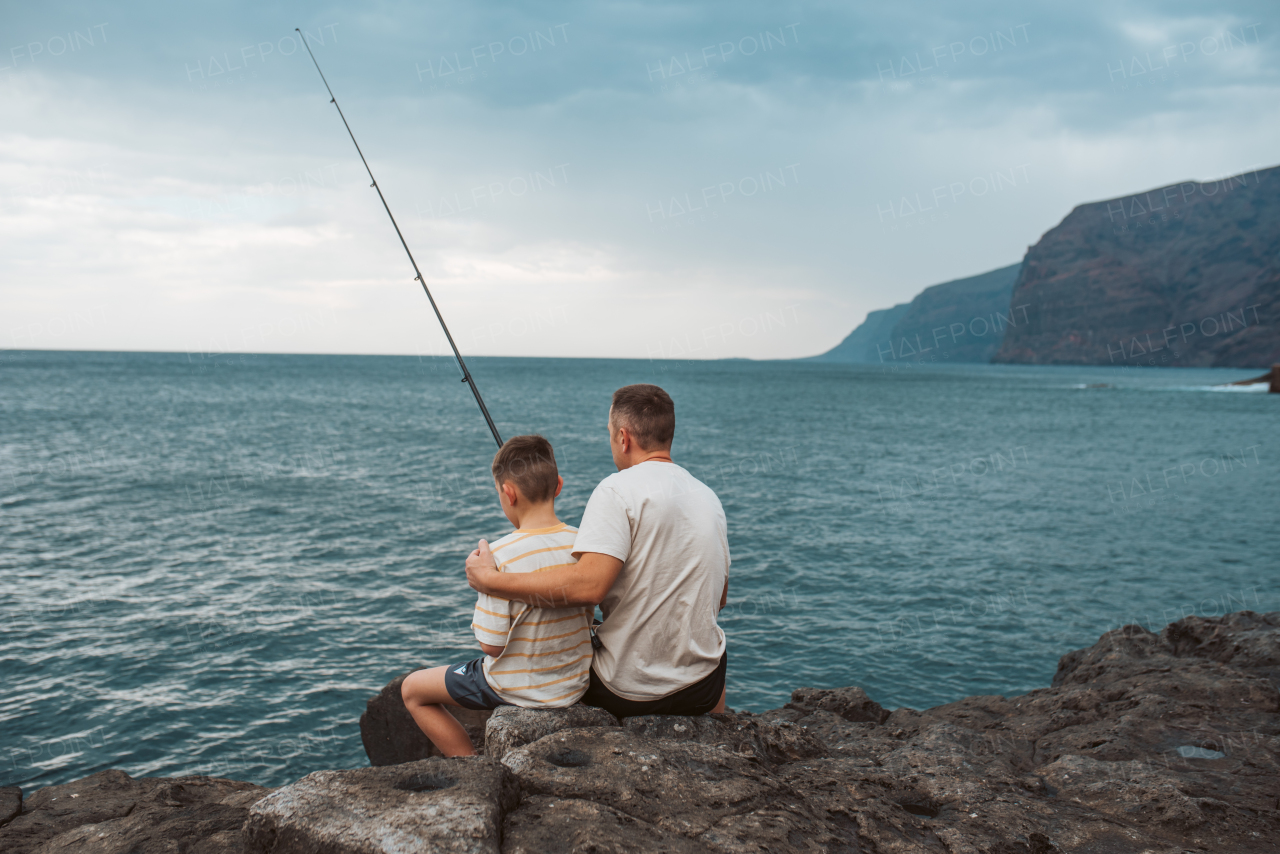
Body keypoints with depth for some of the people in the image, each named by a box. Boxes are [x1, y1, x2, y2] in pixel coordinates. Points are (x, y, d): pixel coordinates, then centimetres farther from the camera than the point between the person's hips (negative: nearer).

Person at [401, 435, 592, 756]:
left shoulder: (502, 555, -26)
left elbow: (491, 645, -20)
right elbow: (587, 620, 3)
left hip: (519, 690, -6)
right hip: (576, 685, 6)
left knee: (412, 690, 15)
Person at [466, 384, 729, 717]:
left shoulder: (618, 490, -16)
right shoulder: (709, 497, 4)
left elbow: (589, 585, -28)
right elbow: (719, 597, 12)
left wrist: (490, 580, -20)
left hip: (624, 691, -4)